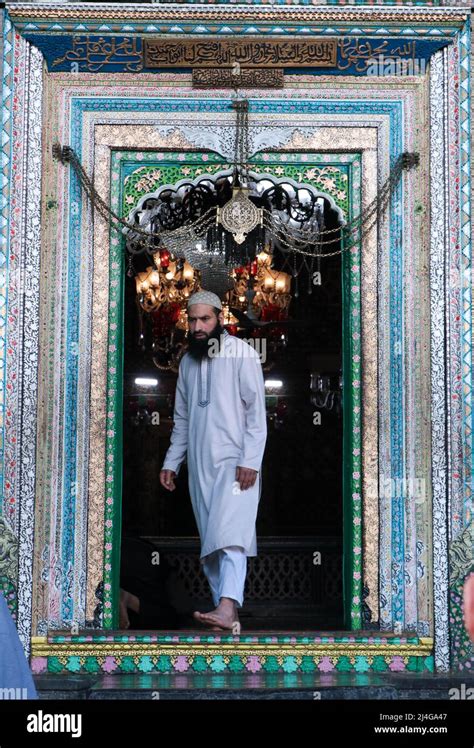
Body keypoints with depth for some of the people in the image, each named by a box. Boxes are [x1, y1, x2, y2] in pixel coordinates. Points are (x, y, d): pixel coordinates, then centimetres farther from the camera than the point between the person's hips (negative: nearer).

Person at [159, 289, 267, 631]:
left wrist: (250, 461, -17)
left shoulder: (242, 353, -3)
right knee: (209, 542, 4)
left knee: (228, 533, -20)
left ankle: (227, 608, -31)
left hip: (235, 462, -6)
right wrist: (171, 462, 16)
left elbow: (256, 411, -9)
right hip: (200, 465, 6)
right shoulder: (188, 361, 16)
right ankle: (228, 616, 7)